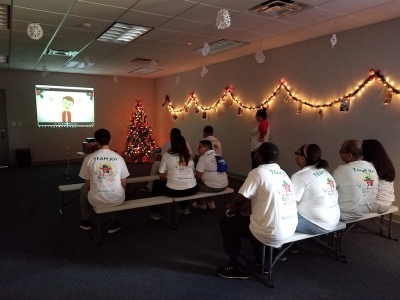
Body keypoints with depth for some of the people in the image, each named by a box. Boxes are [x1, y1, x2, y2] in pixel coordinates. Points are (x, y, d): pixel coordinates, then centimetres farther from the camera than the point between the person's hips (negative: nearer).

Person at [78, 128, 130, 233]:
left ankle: (86, 221, 45)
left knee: (84, 190, 33)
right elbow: (124, 185, 2)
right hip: (117, 199, 1)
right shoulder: (119, 158, -5)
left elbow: (88, 185, 1)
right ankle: (114, 223, 34)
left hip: (96, 200, 0)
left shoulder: (89, 158, -7)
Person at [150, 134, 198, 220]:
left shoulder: (167, 155, 1)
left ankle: (155, 213, 30)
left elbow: (161, 176, 1)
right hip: (192, 190, 4)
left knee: (157, 183, 25)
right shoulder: (189, 156, 12)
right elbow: (193, 173, 15)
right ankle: (185, 208, 44)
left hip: (174, 191, -4)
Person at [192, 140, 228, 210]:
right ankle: (210, 202, 33)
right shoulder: (217, 155, 14)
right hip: (224, 185, 8)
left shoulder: (203, 157, -10)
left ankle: (201, 204, 25)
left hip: (212, 186, -8)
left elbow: (198, 176, -13)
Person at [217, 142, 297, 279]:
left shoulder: (257, 172, -14)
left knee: (227, 222, 10)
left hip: (272, 233, -8)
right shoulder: (283, 173, 10)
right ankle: (263, 261, 34)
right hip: (290, 229, 8)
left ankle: (238, 268, 16)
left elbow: (240, 200, -12)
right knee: (247, 218, 32)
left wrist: (230, 212, 11)